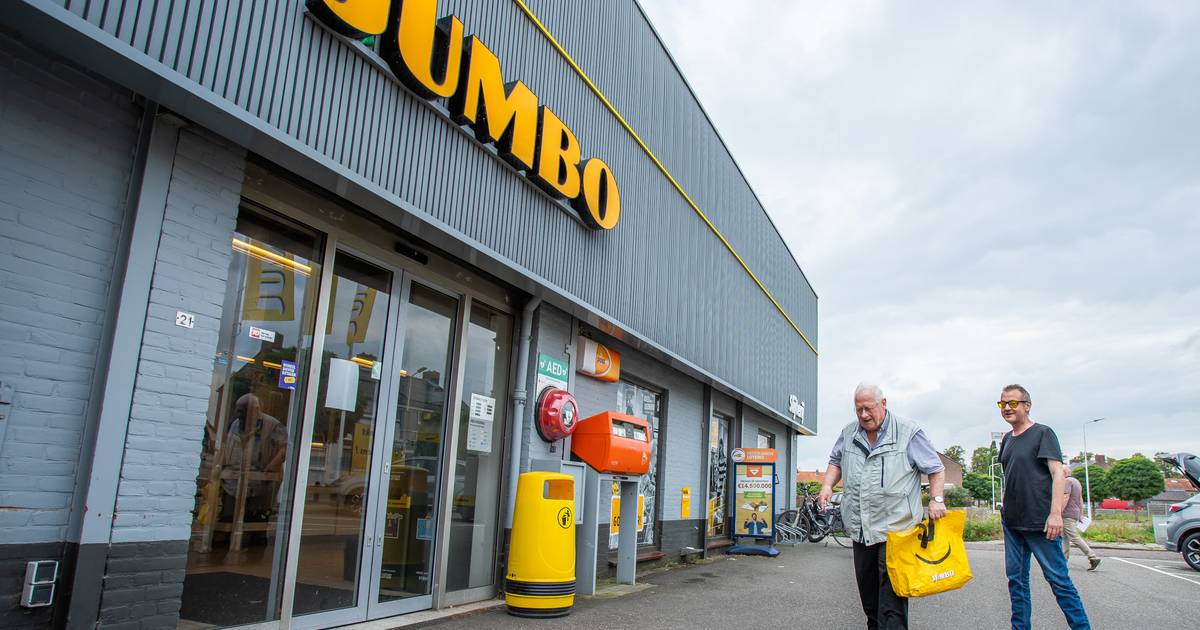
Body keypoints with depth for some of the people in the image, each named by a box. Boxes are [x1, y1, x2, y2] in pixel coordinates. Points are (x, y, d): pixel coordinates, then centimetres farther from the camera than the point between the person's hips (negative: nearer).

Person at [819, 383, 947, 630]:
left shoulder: (908, 432, -4)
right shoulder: (848, 433, 9)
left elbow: (936, 469, 1)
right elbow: (836, 462, 22)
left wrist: (936, 499, -13)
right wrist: (827, 485, 3)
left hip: (895, 528, -5)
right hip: (861, 529, 5)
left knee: (891, 595, -10)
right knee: (867, 588, 15)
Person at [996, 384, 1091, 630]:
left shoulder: (1042, 433, -4)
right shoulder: (1006, 439, 14)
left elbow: (1057, 473, -12)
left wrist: (1055, 513, -20)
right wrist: (1005, 511, 15)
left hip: (1040, 522, -6)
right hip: (1012, 522, 7)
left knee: (1058, 578, -3)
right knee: (1016, 579, 8)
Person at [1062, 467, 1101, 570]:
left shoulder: (1067, 481, -13)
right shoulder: (1076, 481, 18)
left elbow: (1065, 498, -21)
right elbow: (1080, 499, 20)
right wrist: (1081, 513, 23)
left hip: (1067, 515, -10)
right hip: (1075, 514, 10)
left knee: (1074, 538, -10)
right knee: (1065, 537, 11)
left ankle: (1093, 557, -12)